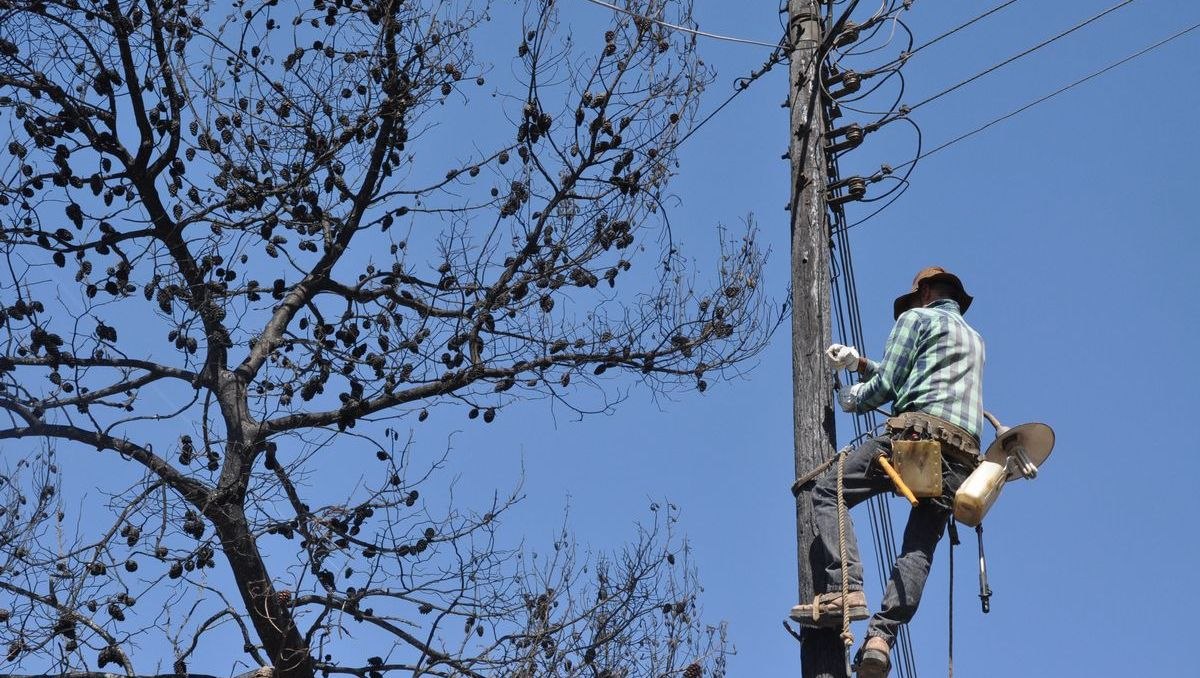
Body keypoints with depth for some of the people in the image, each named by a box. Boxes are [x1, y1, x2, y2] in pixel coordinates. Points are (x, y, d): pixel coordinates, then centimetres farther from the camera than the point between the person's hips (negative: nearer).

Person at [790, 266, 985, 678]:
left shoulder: (917, 318, 11)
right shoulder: (974, 340, 35)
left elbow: (887, 385, 3)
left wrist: (852, 400, 22)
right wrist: (859, 363, 34)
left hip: (918, 432, -7)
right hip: (963, 457, 7)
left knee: (828, 493, -3)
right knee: (919, 550, -1)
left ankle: (845, 590, -21)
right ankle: (881, 637, -19)